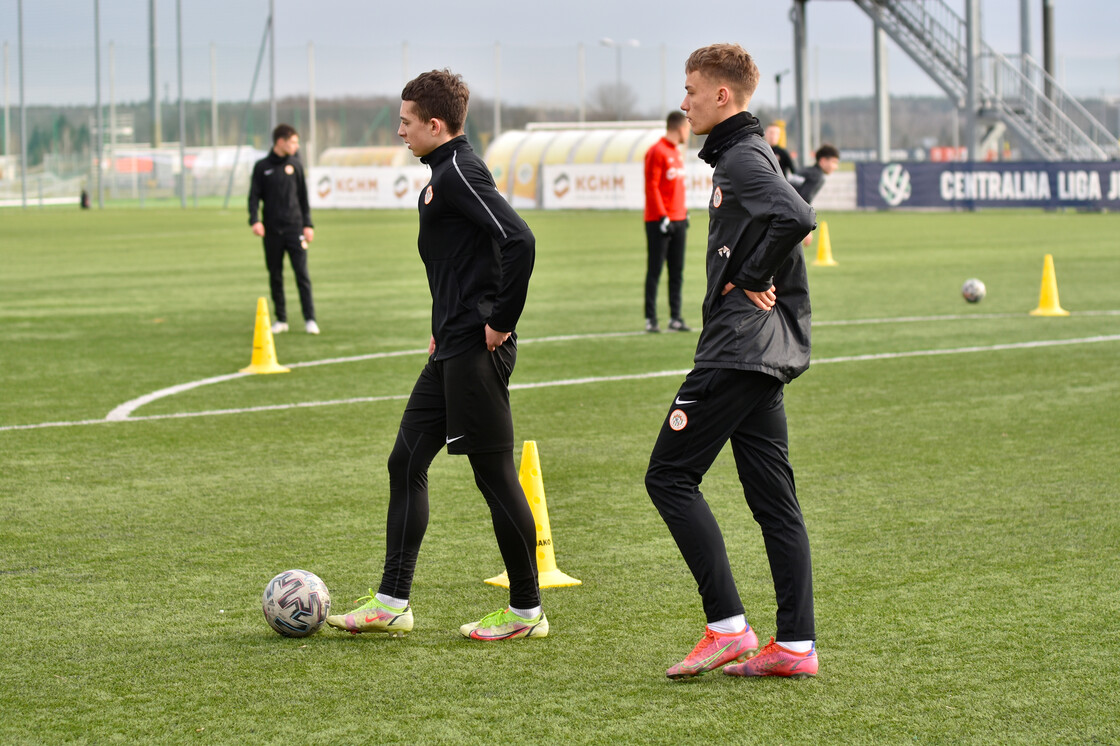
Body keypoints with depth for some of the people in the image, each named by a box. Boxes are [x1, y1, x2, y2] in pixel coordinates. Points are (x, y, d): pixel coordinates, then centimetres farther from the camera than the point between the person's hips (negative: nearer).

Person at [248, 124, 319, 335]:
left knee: (302, 273, -7)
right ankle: (281, 319, 14)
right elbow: (254, 196, 0)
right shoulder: (262, 167, 3)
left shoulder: (295, 165, 7)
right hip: (271, 230, 0)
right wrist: (254, 220, -15)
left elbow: (303, 197, 11)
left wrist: (308, 224, 5)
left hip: (294, 228, 0)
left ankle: (309, 319, -5)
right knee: (275, 276, 6)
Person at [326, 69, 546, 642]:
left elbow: (519, 240, -27)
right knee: (407, 461, 11)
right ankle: (392, 604, 14)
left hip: (476, 350, -11)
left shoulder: (460, 173, -15)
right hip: (451, 351, 11)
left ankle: (526, 611, 6)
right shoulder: (443, 173, 16)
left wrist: (501, 322, -20)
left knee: (494, 473, -3)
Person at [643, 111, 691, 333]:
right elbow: (652, 187, -15)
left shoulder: (677, 152, 16)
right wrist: (663, 217, -19)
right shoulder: (657, 152, -11)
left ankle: (675, 318, 12)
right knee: (655, 270, -4)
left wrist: (684, 214, 17)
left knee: (677, 271, 8)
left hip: (678, 220, 8)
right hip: (659, 222, -8)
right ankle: (651, 319, -1)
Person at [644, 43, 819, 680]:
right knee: (773, 497, 8)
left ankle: (728, 628, -9)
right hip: (768, 352, 10)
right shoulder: (745, 155, 19)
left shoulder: (743, 159, -12)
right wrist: (750, 282, 10)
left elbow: (796, 217, -30)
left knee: (671, 476, -6)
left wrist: (749, 279, -18)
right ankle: (796, 645, 6)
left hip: (739, 349, -10)